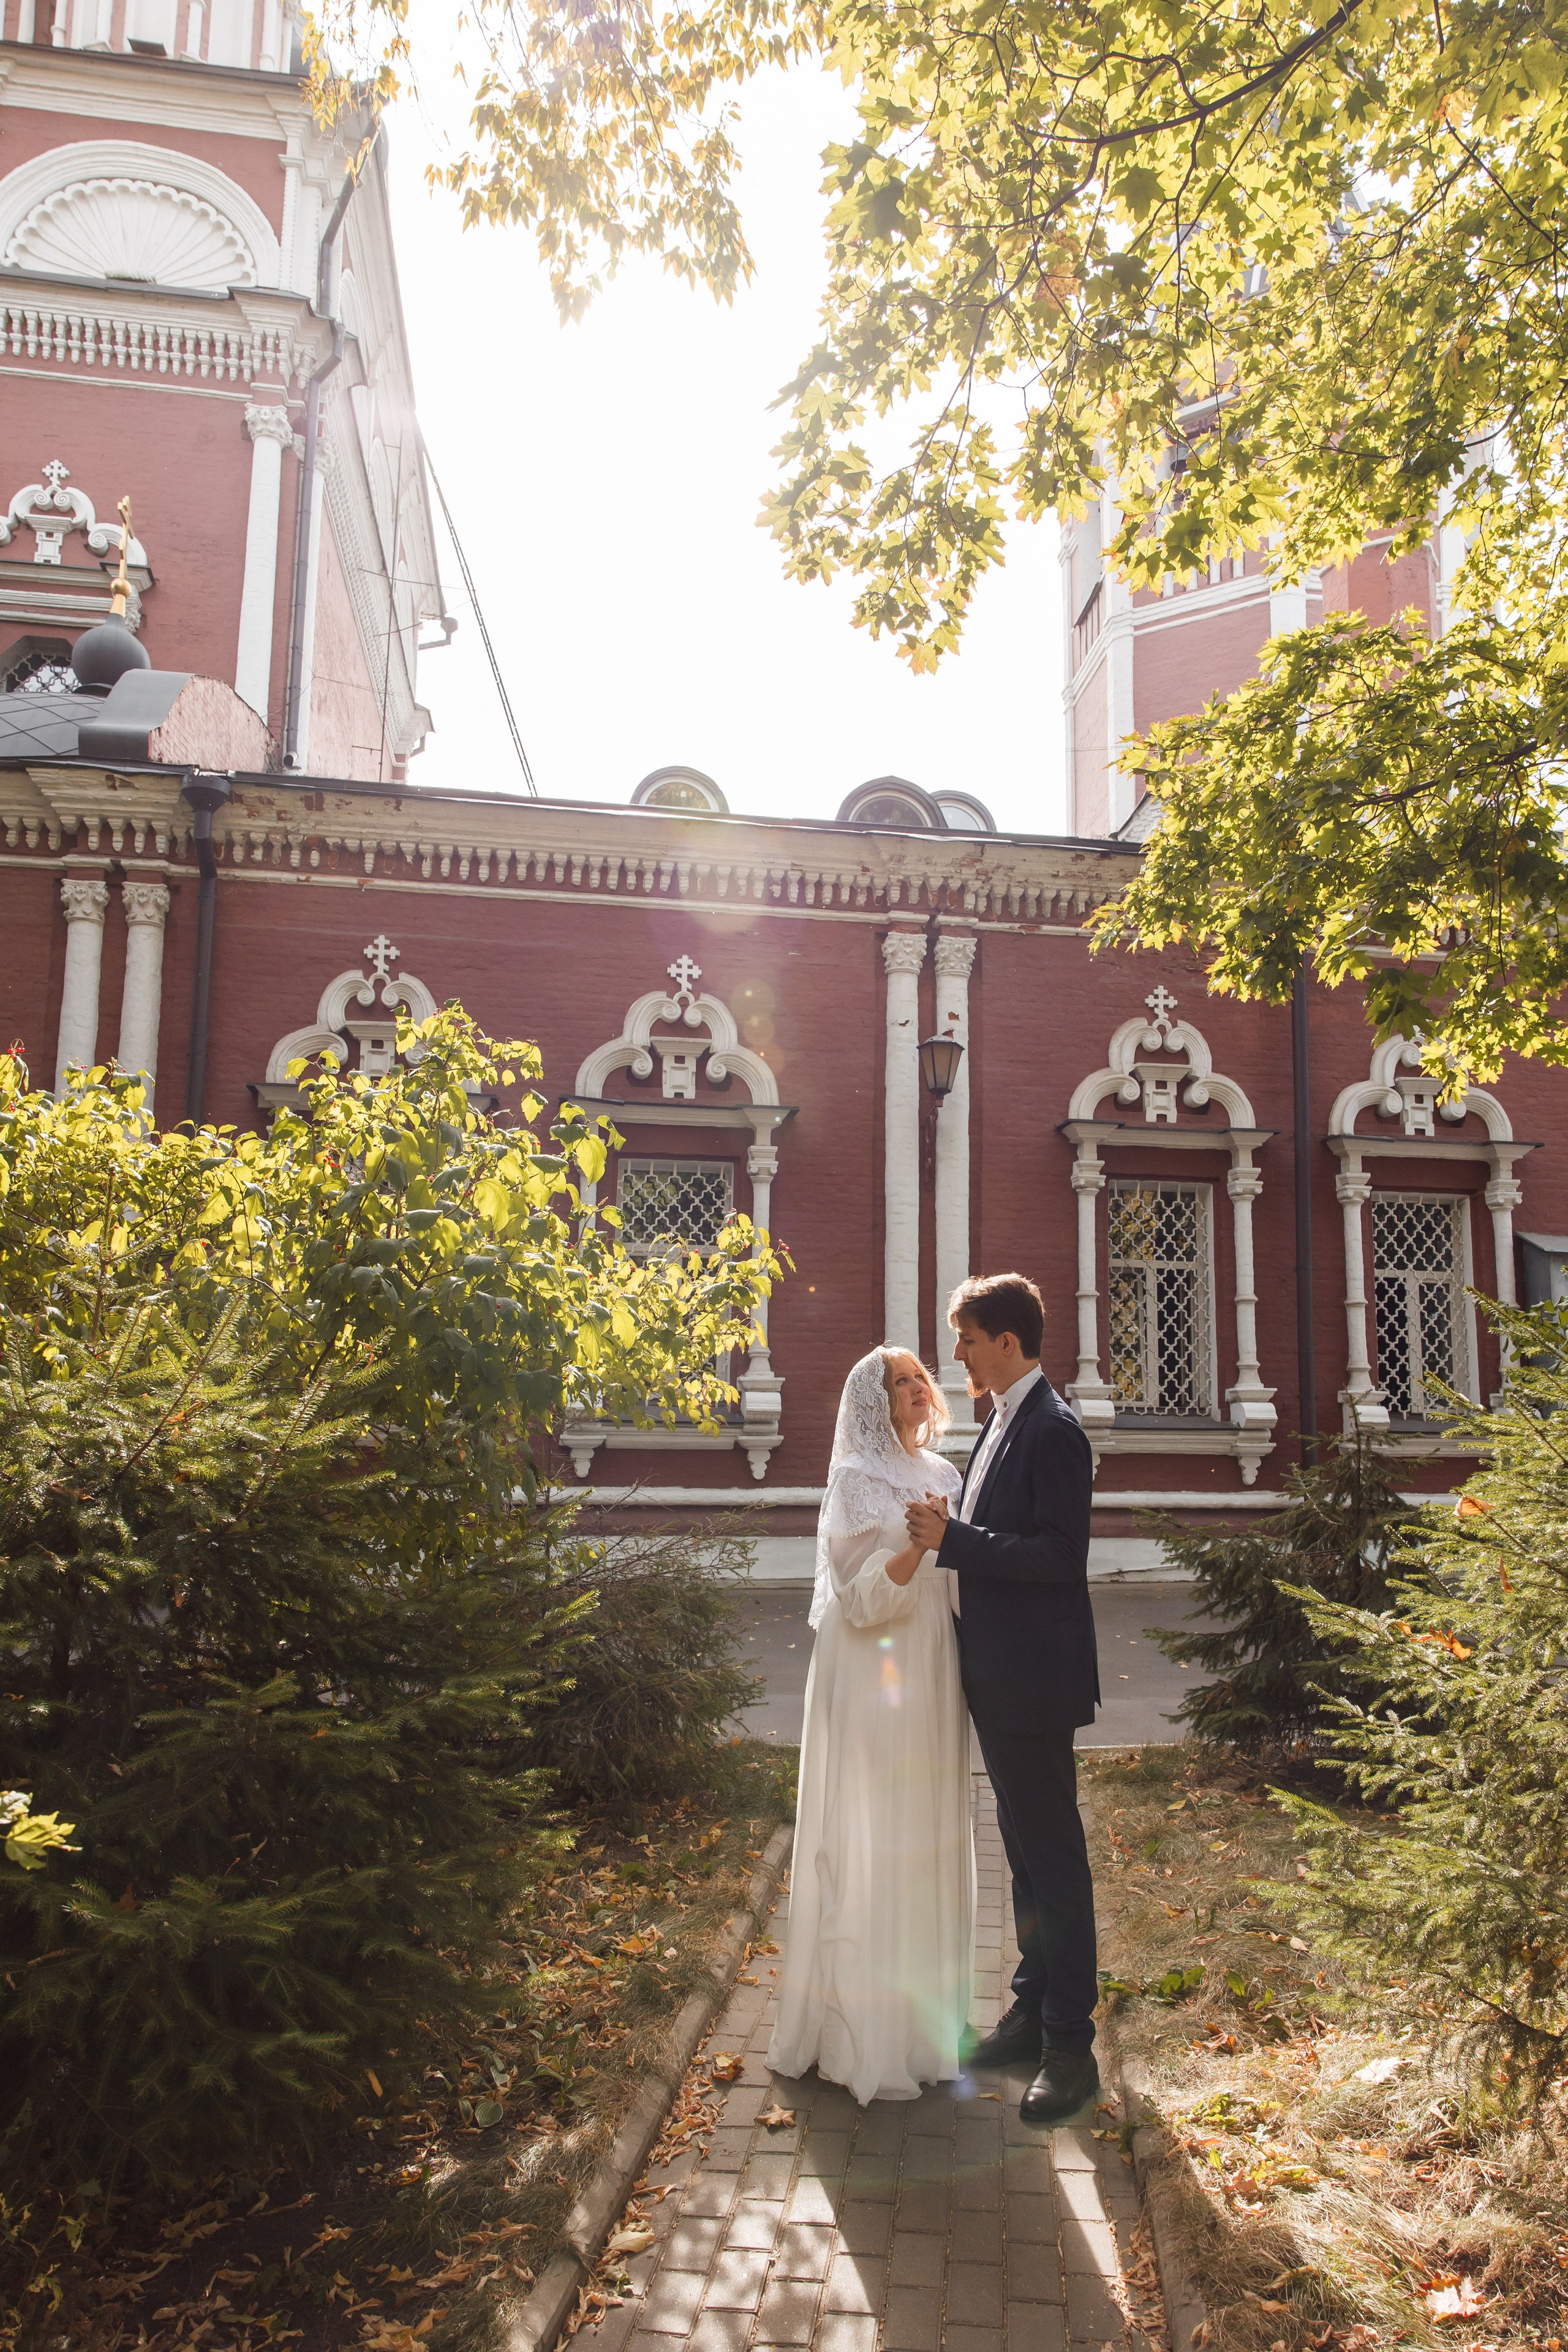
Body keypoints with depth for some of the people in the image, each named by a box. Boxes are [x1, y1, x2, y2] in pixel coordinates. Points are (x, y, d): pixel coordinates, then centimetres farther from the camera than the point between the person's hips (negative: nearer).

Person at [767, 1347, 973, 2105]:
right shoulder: (857, 1480, -9)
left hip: (933, 1680, 7)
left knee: (930, 1841, 13)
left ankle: (925, 2009, 27)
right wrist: (919, 1544, -28)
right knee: (869, 1847, -1)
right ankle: (866, 2034, 11)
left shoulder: (941, 1474, 11)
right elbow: (861, 1596, -15)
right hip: (873, 1681, -7)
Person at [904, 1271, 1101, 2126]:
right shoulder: (1004, 1422, 12)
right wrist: (948, 1533, 5)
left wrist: (953, 1536, -24)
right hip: (1000, 1678, 10)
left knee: (1053, 1854, 0)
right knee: (1024, 1847, 19)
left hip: (1034, 1680, -10)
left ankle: (1070, 2046, 12)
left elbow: (1060, 1556, -24)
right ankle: (1032, 2013, 32)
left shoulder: (1052, 1431, -18)